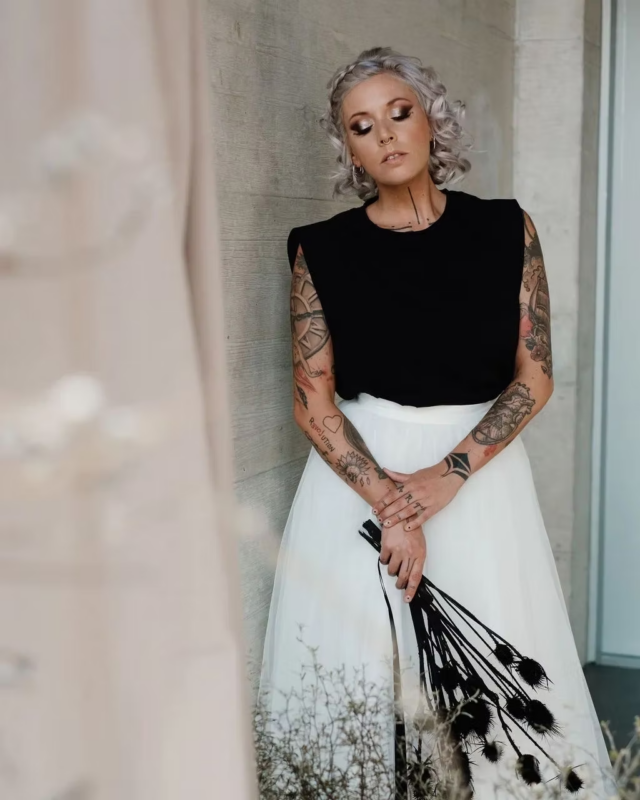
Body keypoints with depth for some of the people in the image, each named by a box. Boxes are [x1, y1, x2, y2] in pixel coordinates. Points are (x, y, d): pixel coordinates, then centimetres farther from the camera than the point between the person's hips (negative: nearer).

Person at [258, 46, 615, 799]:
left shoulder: (505, 230, 1)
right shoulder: (323, 249, -1)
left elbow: (534, 377, -2)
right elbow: (313, 400, -5)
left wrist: (447, 475, -14)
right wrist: (389, 501, -15)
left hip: (481, 474, 1)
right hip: (357, 474, 0)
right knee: (357, 670, 2)